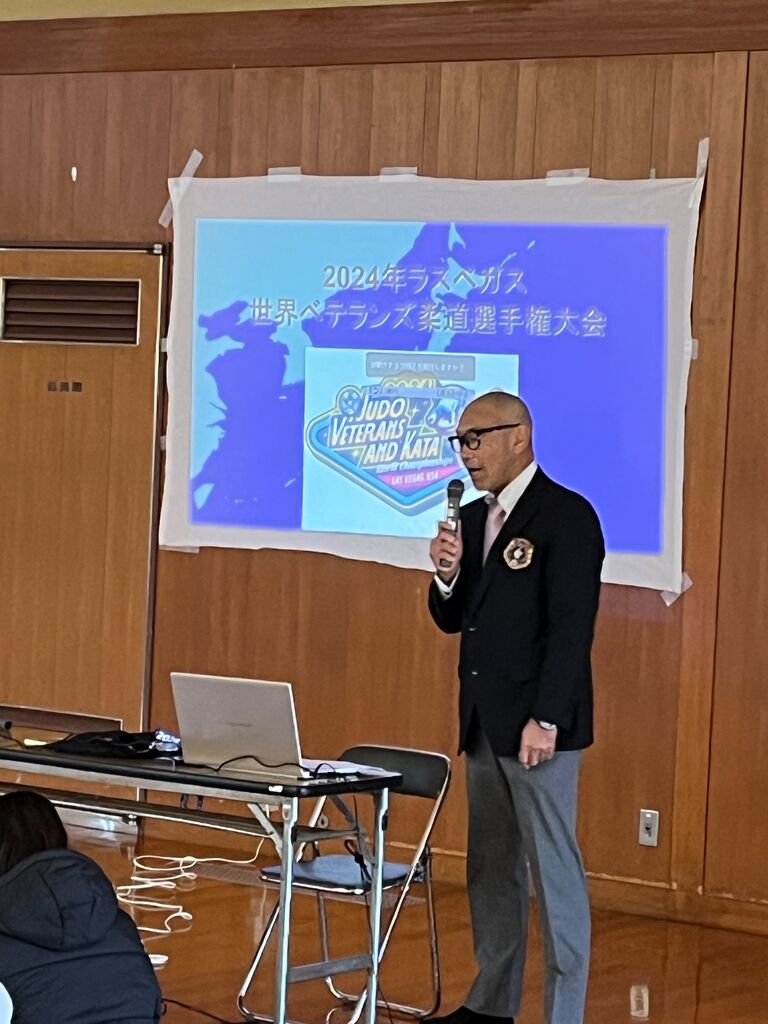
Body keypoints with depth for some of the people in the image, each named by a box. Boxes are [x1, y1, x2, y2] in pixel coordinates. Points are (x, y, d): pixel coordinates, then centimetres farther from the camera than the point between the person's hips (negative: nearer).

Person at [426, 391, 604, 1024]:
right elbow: (454, 620, 17)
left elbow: (573, 627, -17)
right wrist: (448, 573, -4)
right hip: (483, 723, 9)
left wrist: (545, 720, -21)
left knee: (553, 870, -4)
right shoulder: (473, 517, 14)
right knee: (491, 869, 14)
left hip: (536, 725, -8)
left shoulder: (566, 516, -11)